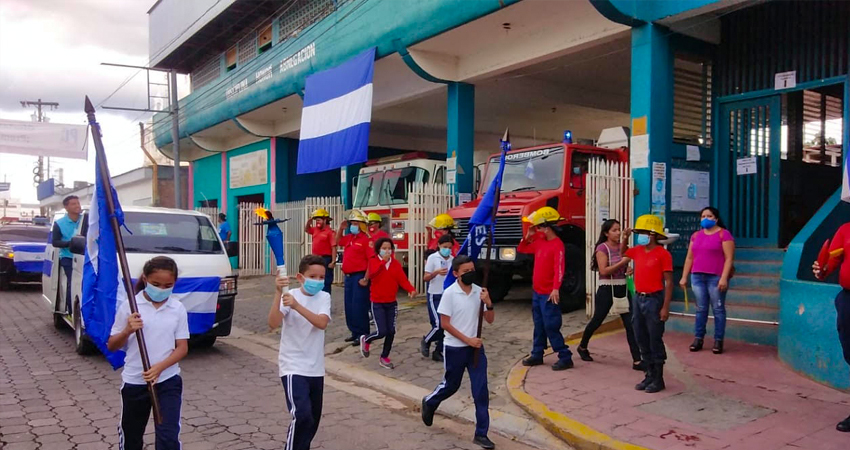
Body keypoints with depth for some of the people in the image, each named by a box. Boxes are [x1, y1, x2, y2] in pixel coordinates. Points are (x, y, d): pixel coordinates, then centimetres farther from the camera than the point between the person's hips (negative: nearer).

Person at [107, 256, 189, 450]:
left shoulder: (178, 309, -4)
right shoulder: (129, 306, -7)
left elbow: (182, 347, -2)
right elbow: (112, 346, -2)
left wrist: (160, 367, -18)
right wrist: (127, 331, -22)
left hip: (168, 381, 0)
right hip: (134, 381, 1)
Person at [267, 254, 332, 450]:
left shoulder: (324, 297, -1)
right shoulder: (289, 296, -10)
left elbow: (322, 323, -20)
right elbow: (273, 324, -26)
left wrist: (297, 306, -32)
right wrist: (278, 293, -35)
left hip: (316, 368, 5)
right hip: (293, 367, -5)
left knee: (313, 419, 15)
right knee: (302, 415, -19)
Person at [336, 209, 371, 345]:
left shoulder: (366, 239, -13)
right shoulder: (349, 238, 12)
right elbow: (338, 241, 33)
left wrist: (366, 279, -20)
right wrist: (341, 228, 15)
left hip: (359, 276, -9)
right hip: (348, 276, 9)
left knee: (359, 306, -6)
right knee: (349, 306, 13)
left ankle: (363, 334, 2)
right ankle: (355, 332, 23)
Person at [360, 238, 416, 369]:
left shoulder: (396, 263, 2)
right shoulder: (373, 262, -6)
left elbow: (402, 279, -8)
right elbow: (372, 275, -26)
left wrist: (411, 289, -26)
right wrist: (383, 261, -31)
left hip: (392, 303, 4)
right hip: (377, 303, -3)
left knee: (391, 331, 4)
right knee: (381, 332, -9)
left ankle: (384, 357, 23)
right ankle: (365, 340, 24)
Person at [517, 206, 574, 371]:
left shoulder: (557, 245, -17)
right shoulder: (540, 242, 8)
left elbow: (559, 269, -24)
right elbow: (521, 249, 20)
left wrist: (556, 289, -32)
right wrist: (528, 236, 5)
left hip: (549, 294, -9)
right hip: (536, 291, 9)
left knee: (551, 326, -7)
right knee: (539, 325, 16)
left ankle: (565, 357, 1)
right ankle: (537, 355, 25)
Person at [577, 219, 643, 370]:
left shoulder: (622, 247, 8)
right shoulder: (602, 248, -10)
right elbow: (604, 271, -20)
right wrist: (622, 262, -23)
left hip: (622, 288, 5)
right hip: (606, 289, -5)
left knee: (630, 324, -3)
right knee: (597, 321, 10)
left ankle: (637, 360, -2)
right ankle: (582, 347, 34)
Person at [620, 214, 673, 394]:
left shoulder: (663, 254, -12)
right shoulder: (637, 251, 8)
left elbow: (669, 282, -13)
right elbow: (622, 253, 31)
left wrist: (665, 307, -17)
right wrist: (625, 238, 13)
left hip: (654, 300, -7)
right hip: (638, 299, 7)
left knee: (655, 341, 1)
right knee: (642, 340, 13)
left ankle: (658, 379, 13)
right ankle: (649, 375, 25)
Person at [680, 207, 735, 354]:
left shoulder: (724, 234, -2)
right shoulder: (696, 235, 15)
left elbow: (729, 258, -8)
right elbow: (689, 258, 16)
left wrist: (724, 278, -16)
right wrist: (684, 277, 11)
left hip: (716, 277, -5)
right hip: (697, 277, 5)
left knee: (718, 309, 1)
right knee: (701, 308, 8)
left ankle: (718, 340, 7)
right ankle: (698, 338, 13)